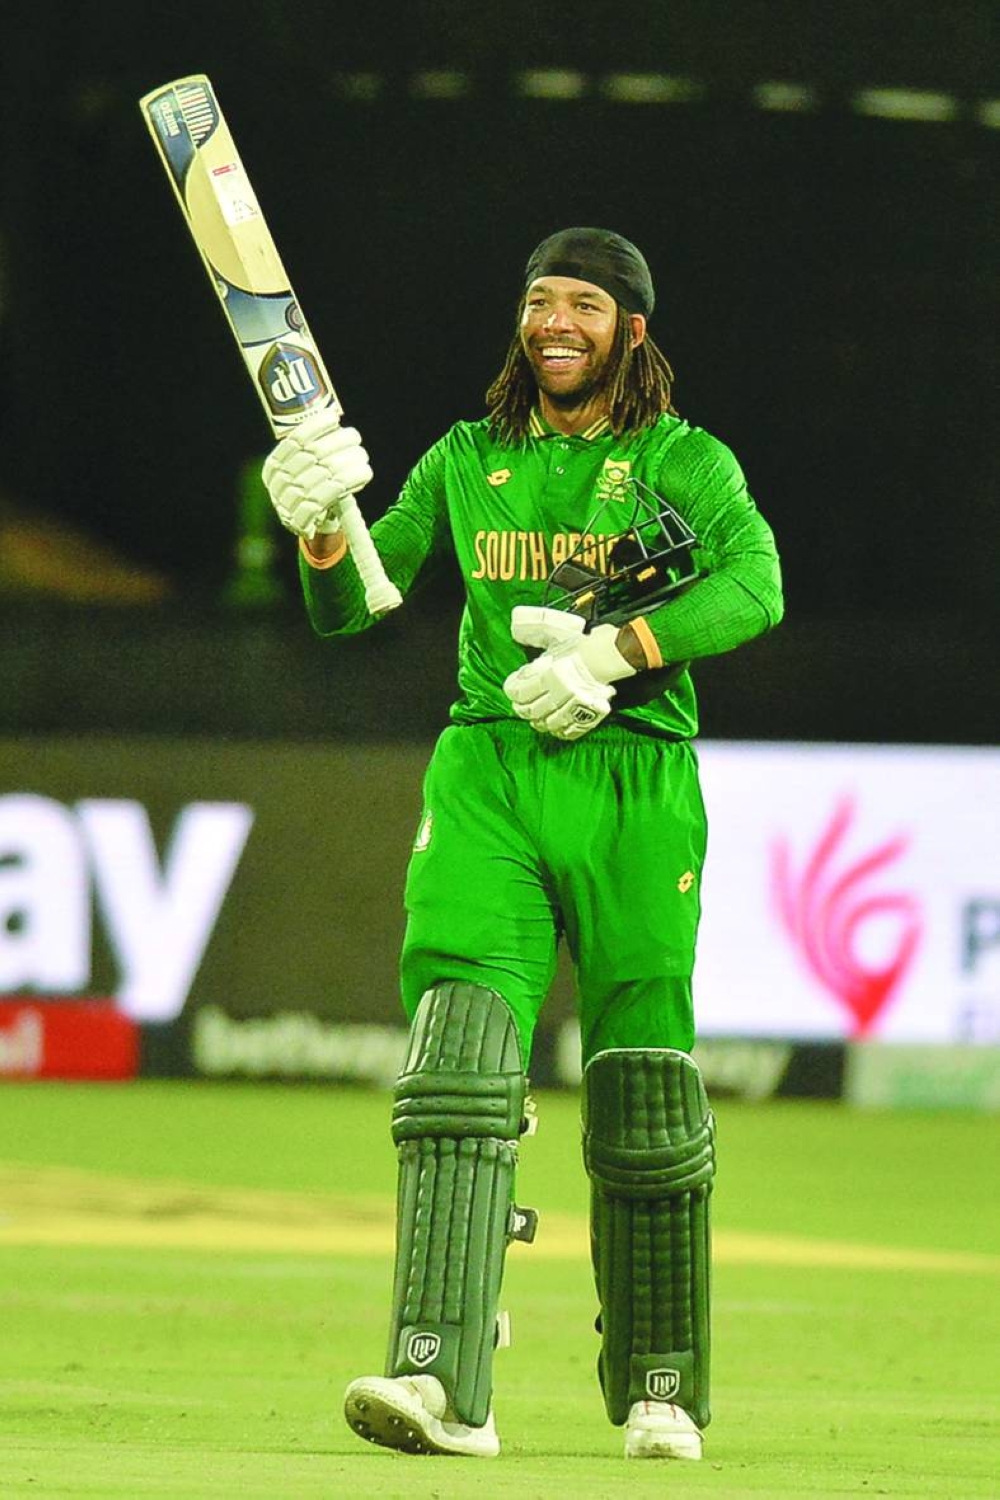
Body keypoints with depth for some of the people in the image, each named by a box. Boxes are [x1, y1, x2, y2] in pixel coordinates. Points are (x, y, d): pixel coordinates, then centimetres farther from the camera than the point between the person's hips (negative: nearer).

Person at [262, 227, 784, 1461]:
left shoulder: (687, 462, 7)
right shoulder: (467, 463, 16)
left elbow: (756, 585, -11)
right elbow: (351, 606, 9)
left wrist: (614, 653, -21)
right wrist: (322, 524, -12)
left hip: (636, 785, -1)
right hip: (487, 777, 1)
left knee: (641, 1091, -1)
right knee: (458, 1059, -16)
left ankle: (659, 1390, 16)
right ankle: (443, 1381, -26)